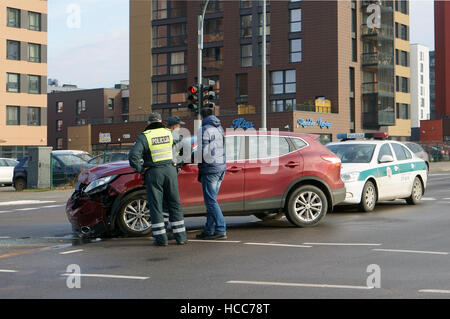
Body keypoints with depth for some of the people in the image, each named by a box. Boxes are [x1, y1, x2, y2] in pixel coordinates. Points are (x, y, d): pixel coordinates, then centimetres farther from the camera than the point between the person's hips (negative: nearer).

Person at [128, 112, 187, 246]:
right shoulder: (168, 133, 6)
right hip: (170, 170, 3)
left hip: (153, 173, -3)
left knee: (156, 206, 4)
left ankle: (161, 238, 2)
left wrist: (140, 169, -5)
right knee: (174, 204, 11)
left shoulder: (144, 137, -6)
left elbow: (133, 155, -16)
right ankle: (181, 237, 11)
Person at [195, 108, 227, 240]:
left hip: (210, 168, -8)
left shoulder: (204, 130, -9)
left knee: (211, 201, -5)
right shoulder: (219, 128, 16)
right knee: (211, 200, 12)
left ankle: (221, 230, -8)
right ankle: (209, 231, 14)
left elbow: (202, 151, -16)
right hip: (221, 166, 8)